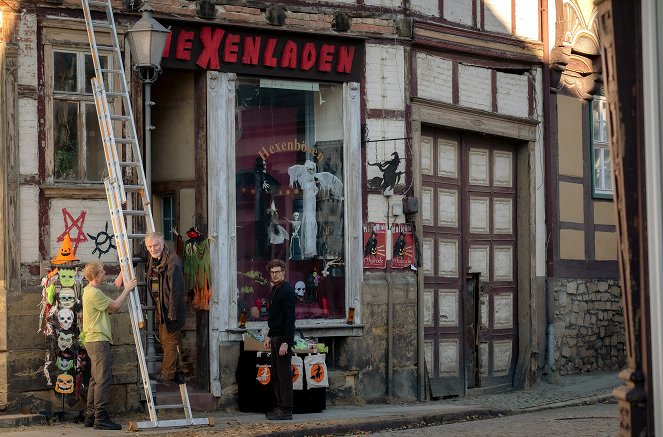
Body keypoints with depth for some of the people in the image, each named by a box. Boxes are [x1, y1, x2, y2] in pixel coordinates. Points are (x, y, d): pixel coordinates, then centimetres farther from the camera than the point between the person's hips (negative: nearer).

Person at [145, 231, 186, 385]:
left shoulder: (172, 262, -21)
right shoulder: (153, 260, 7)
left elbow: (176, 289, -23)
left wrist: (172, 313, -23)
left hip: (171, 309, -10)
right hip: (162, 309, 10)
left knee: (169, 342, -2)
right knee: (164, 341, 17)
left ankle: (168, 374, 7)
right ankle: (177, 373, 26)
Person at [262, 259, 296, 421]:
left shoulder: (287, 291, -14)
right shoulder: (274, 290, 15)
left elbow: (290, 318, -19)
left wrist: (285, 342, -23)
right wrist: (269, 336, 20)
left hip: (283, 338, -10)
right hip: (275, 337, 10)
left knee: (284, 375, -6)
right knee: (275, 375, 13)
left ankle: (286, 410, -3)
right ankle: (280, 406, 20)